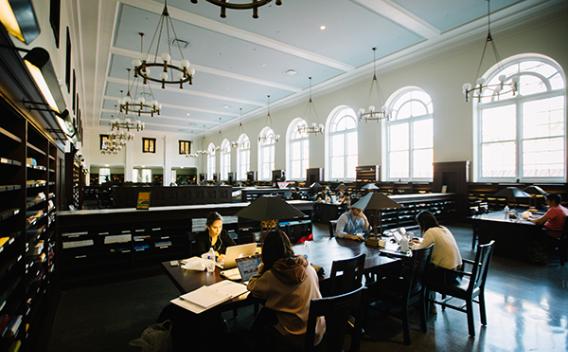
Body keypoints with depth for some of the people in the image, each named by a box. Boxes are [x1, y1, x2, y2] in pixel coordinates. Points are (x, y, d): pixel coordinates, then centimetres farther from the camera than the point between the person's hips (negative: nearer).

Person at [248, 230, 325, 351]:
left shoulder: (271, 275, -21)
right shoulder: (308, 267, -8)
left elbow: (251, 287, -2)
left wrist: (263, 266, 2)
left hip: (298, 337, -5)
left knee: (258, 326, 20)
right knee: (268, 313, 23)